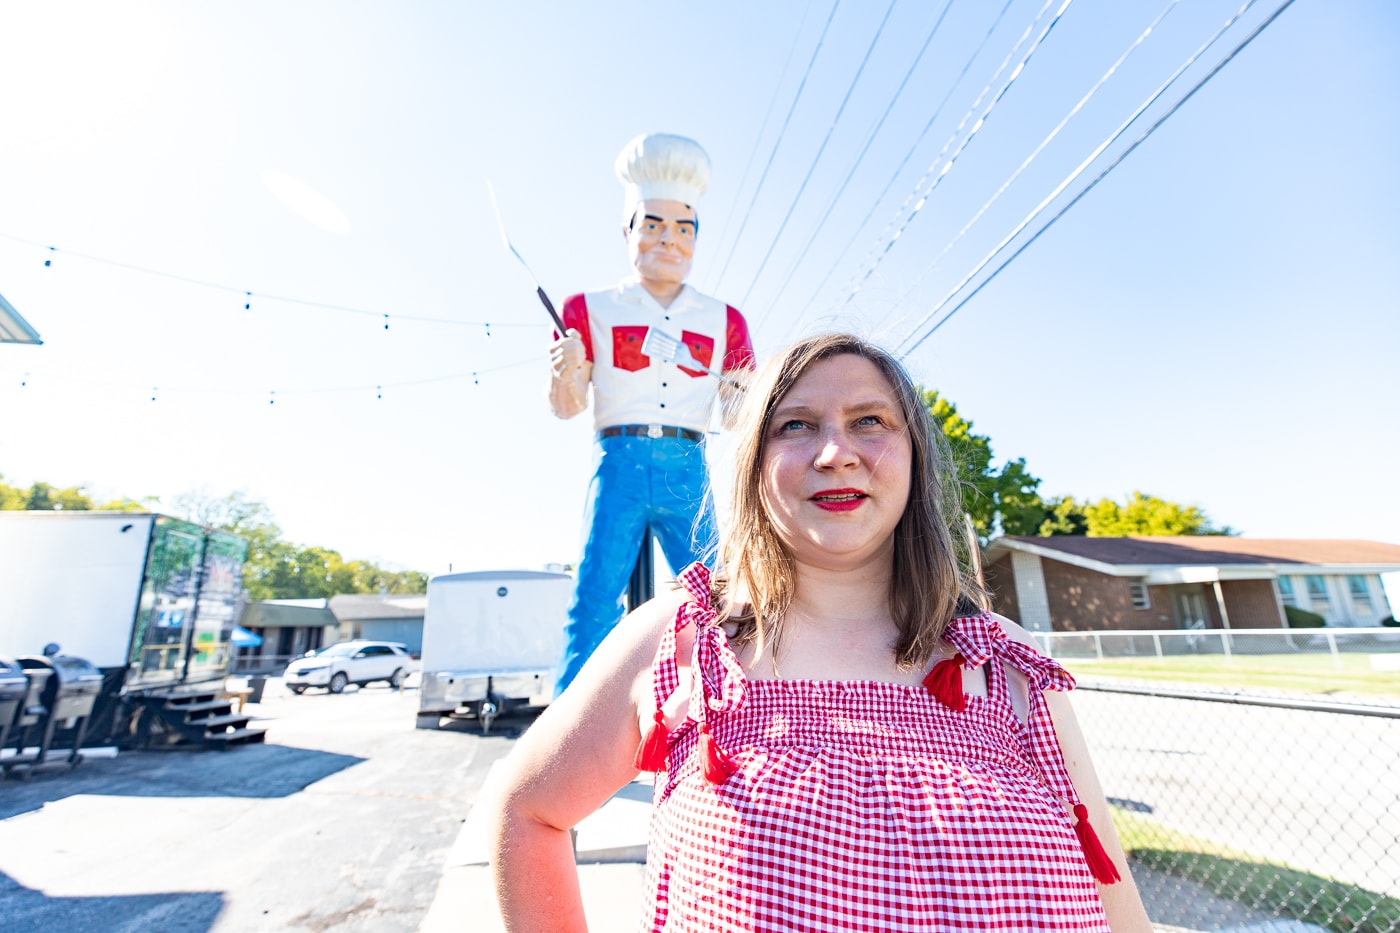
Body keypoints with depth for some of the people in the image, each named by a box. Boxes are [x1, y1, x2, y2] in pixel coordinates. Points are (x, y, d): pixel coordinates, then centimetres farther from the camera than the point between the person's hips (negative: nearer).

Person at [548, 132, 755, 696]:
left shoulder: (723, 320, 14)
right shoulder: (592, 309, 10)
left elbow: (739, 414, 16)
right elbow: (566, 407, 7)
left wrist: (743, 398, -7)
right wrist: (564, 374, -15)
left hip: (689, 471, 2)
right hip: (620, 464, -1)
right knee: (594, 602, -5)